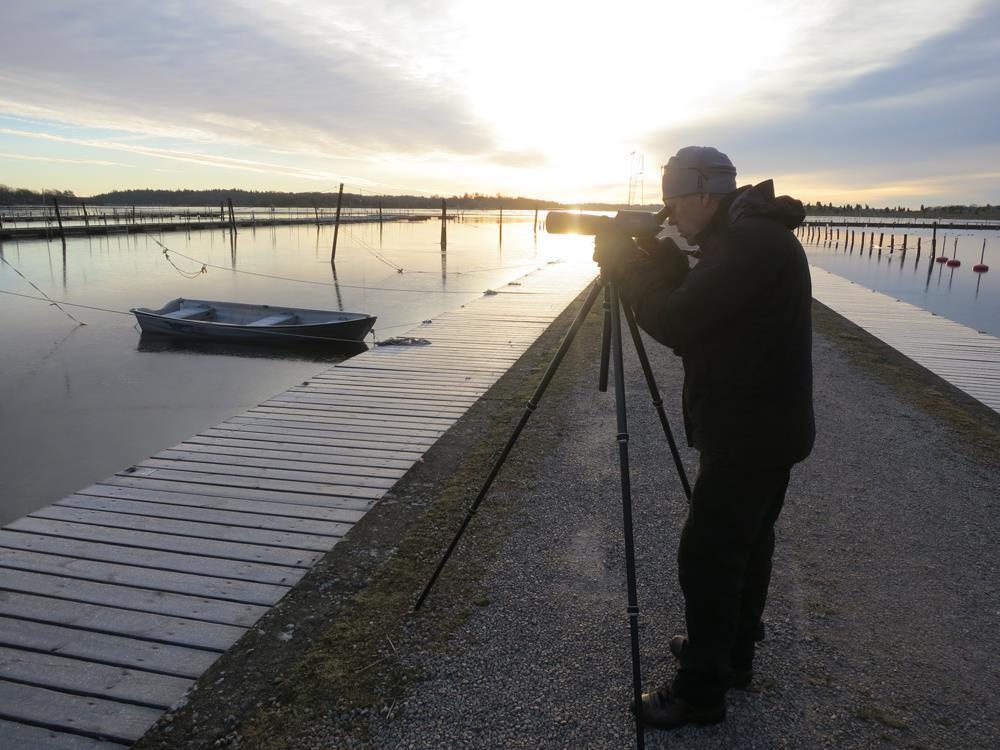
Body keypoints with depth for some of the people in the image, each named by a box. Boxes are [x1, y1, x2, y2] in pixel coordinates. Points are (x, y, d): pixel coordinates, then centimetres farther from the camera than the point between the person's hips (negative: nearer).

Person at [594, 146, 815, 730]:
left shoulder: (752, 243, -22)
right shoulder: (748, 236, 11)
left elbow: (677, 325, -25)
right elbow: (697, 306, 15)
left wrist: (622, 263, -13)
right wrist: (654, 255, 4)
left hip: (750, 433, -11)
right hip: (765, 426, 11)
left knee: (707, 557, -2)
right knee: (744, 543, 20)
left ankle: (702, 692, 12)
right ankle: (734, 655, 36)